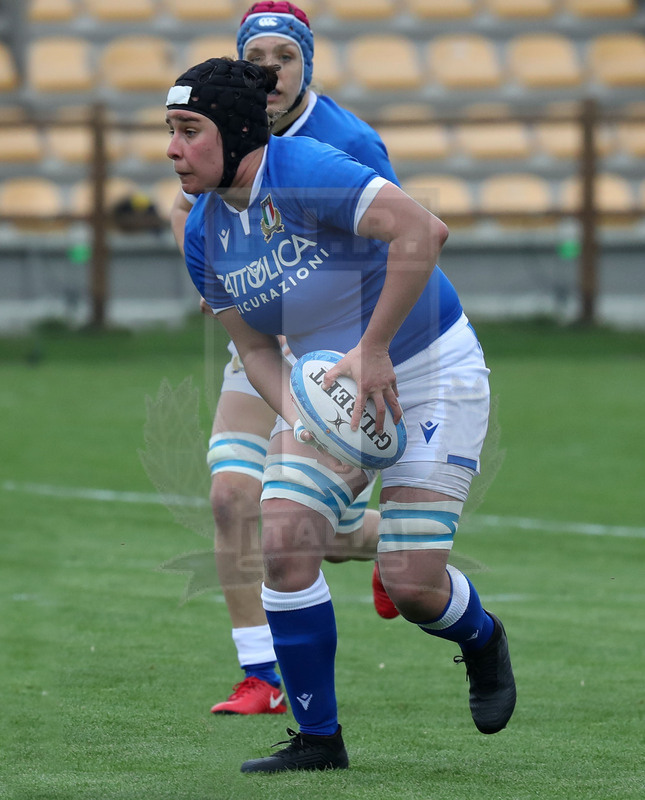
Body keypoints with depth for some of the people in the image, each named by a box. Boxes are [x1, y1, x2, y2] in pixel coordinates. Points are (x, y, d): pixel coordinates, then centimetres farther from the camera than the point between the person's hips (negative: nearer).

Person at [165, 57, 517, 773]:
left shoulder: (305, 173, -25)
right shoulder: (204, 235, -2)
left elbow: (422, 232, -36)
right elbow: (256, 349, 5)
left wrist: (373, 350, -31)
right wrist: (299, 423, -15)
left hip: (431, 375, -6)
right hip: (329, 388, 6)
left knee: (410, 583, -10)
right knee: (284, 543, -13)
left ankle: (482, 639, 27)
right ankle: (318, 739, 0)